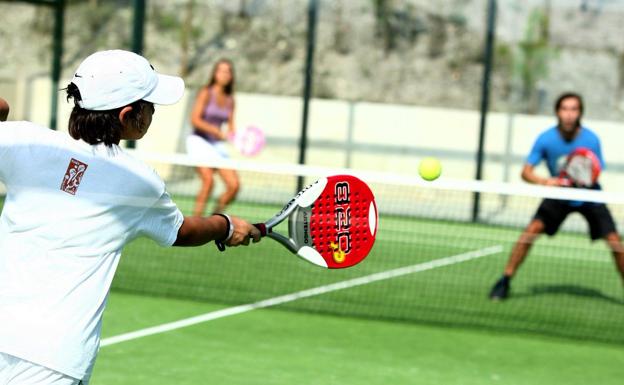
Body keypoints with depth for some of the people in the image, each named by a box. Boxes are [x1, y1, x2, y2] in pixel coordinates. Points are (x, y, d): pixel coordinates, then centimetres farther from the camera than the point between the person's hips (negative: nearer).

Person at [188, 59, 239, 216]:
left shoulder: (230, 99, 11)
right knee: (208, 181, -23)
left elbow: (230, 127, 13)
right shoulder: (206, 93, -4)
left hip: (217, 144, 6)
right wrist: (215, 130, -21)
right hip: (199, 140, -6)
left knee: (234, 185, -6)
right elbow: (195, 119, -11)